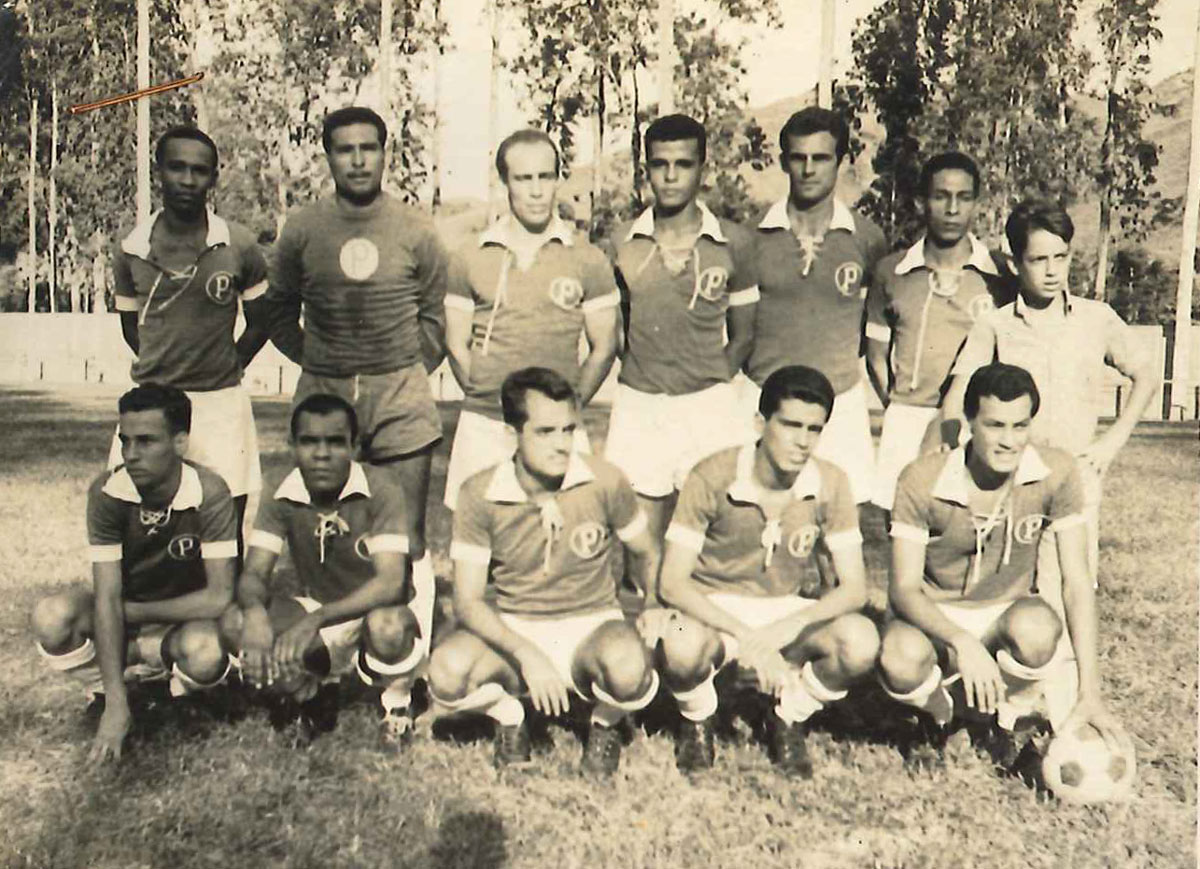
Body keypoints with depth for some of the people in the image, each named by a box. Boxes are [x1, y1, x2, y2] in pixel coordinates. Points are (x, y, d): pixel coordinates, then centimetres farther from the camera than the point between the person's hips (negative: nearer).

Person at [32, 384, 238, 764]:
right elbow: (107, 598, -23)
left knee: (205, 652, -37)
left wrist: (135, 611, -17)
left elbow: (218, 598, -24)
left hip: (185, 618, -2)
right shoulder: (107, 492, -19)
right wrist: (116, 703, -29)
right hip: (122, 612, 2)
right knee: (51, 618, -29)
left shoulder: (209, 494, -25)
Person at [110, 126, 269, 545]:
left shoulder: (239, 246, -4)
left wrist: (226, 368, 6)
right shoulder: (130, 249, 1)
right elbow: (131, 326, 15)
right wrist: (160, 370, 8)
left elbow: (259, 322, 8)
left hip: (221, 404, -1)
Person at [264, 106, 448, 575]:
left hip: (401, 399, -1)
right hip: (323, 395, 1)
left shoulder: (416, 231, 3)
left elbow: (434, 316, 13)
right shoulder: (301, 229, 4)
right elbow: (278, 313, 16)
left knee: (405, 540, 2)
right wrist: (317, 363, 9)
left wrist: (408, 373, 8)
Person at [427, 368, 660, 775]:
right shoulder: (480, 494, -12)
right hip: (514, 630, 1)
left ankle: (605, 726, 3)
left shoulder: (604, 481, -11)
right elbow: (467, 601, -13)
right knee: (448, 671, -31)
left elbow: (646, 555, 8)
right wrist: (527, 655, -27)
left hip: (591, 625, 0)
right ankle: (508, 716, 6)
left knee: (627, 667, -36)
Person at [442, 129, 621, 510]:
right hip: (483, 429, 1)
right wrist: (486, 399, 3)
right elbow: (457, 345, 12)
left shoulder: (587, 260, 5)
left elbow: (603, 347, 8)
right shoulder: (471, 259, 7)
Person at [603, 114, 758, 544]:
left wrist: (711, 381, 1)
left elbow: (743, 336, 10)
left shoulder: (734, 243, 2)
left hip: (709, 407, -1)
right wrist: (638, 370, 1)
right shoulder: (621, 243, 3)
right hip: (637, 407, 1)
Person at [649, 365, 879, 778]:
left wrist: (788, 626, -28)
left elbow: (854, 587, -10)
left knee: (860, 641, -28)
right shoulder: (713, 478, -19)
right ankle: (697, 720, 2)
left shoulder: (830, 484, -11)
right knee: (682, 648, -37)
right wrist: (744, 635, -30)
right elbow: (672, 582, -18)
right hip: (714, 608, -2)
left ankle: (789, 719, 4)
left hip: (790, 611, 2)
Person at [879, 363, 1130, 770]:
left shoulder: (1056, 472, -16)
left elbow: (1076, 582, -15)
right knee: (900, 659, -35)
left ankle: (1013, 717, 0)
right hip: (938, 616, -1)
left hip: (1008, 614, 1)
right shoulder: (923, 480, -20)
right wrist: (962, 643, -40)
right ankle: (941, 714, 4)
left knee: (1037, 629, -36)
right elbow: (903, 588, -20)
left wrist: (1089, 692, -22)